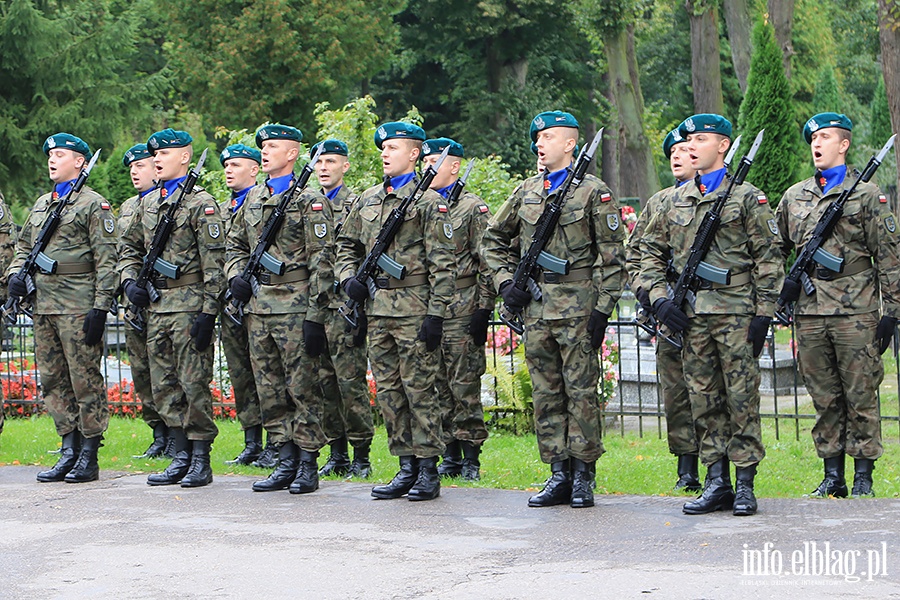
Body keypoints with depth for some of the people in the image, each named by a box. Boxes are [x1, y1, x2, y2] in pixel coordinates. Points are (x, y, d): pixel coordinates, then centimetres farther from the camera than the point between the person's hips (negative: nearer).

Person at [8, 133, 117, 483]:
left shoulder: (93, 204, -3)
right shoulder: (41, 204, 19)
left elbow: (107, 260, -8)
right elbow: (24, 246, 28)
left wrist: (101, 308, -15)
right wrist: (16, 273, 6)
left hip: (78, 306, -7)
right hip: (43, 306, 8)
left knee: (85, 380, -4)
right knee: (53, 381, 7)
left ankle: (89, 457, 0)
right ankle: (69, 451, 13)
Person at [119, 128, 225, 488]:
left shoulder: (201, 203, -7)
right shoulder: (148, 202, 15)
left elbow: (214, 262, -11)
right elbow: (129, 247, 24)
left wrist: (208, 312, -17)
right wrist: (129, 281, 5)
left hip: (189, 305, -7)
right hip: (155, 306, 7)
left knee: (194, 384, -4)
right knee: (164, 386, 8)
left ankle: (201, 460, 2)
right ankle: (182, 455, 16)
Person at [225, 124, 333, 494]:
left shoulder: (309, 200, -5)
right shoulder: (253, 199, 15)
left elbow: (322, 261, -9)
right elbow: (235, 245, 26)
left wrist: (316, 317, -14)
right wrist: (236, 275, 4)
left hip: (294, 307, -7)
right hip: (257, 307, 7)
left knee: (302, 388, -3)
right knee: (270, 391, 8)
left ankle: (308, 465, 3)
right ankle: (286, 461, 14)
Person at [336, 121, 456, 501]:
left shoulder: (428, 201, -5)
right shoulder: (368, 199, 14)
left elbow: (443, 264, -9)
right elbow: (347, 246, 24)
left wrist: (436, 314, -14)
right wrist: (348, 278, 3)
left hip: (413, 309, -7)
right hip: (377, 309, 7)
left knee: (419, 389, -3)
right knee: (388, 391, 8)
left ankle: (428, 470, 3)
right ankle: (406, 467, 15)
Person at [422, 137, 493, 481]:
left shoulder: (473, 208, -3)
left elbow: (487, 265, -7)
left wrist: (483, 310, -13)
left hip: (461, 310, -6)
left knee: (464, 385, -5)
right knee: (438, 385, 7)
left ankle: (471, 459, 1)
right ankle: (450, 456, 13)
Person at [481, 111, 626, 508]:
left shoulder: (593, 191, -2)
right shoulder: (526, 191, 13)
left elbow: (612, 256, -5)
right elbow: (493, 240, 23)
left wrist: (602, 310, -11)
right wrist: (505, 282, 8)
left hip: (577, 305, -5)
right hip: (535, 307, 5)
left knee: (581, 390, -1)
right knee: (546, 393, 7)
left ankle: (583, 475, 5)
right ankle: (559, 474, 13)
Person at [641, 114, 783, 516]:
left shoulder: (747, 197, 0)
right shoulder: (676, 202, 14)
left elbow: (769, 258, -2)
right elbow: (651, 251, 19)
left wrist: (763, 313, -9)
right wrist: (659, 297, 4)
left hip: (735, 313, -5)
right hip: (691, 317, 5)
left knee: (741, 399, -3)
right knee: (703, 400, 7)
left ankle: (745, 485, 3)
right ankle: (716, 482, 13)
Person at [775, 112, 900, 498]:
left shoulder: (867, 194, 2)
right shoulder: (794, 197, 14)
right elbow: (776, 247, 25)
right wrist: (781, 282, 5)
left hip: (855, 312, -4)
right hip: (809, 314, 4)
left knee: (861, 396, -1)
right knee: (824, 398, 7)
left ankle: (863, 478, 5)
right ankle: (832, 477, 14)